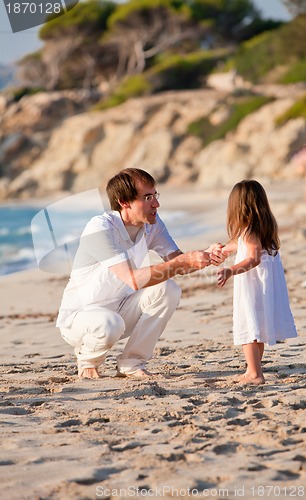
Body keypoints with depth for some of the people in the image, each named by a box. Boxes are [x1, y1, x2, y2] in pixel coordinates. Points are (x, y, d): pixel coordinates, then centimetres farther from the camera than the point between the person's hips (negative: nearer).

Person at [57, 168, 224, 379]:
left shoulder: (152, 223, -4)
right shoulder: (100, 228, -28)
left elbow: (176, 260, -8)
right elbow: (134, 279, -36)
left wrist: (206, 257, -29)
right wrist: (185, 261, -39)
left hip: (119, 310, 7)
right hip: (78, 316, -7)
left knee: (169, 290, -17)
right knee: (109, 324, -40)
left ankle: (131, 363, -6)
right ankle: (88, 361, -2)